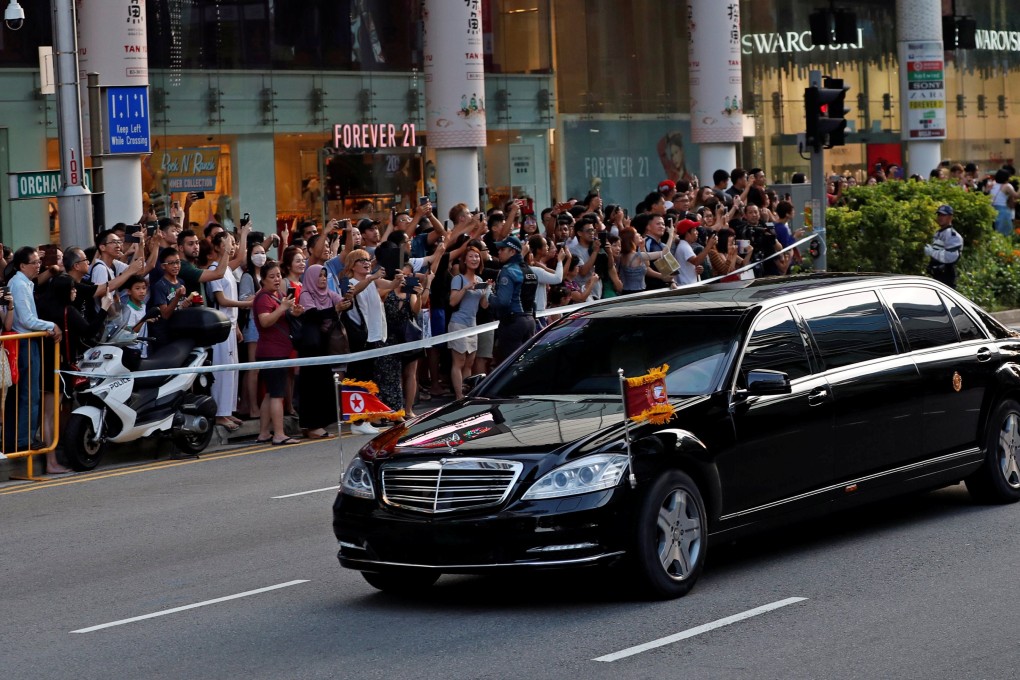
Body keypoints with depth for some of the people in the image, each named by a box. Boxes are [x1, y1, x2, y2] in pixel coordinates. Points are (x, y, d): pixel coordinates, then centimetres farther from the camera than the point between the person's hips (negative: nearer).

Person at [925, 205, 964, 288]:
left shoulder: (952, 235, -15)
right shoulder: (938, 233, 18)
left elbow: (951, 257, -26)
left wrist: (932, 252, -20)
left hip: (946, 274, -11)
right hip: (936, 274, 11)